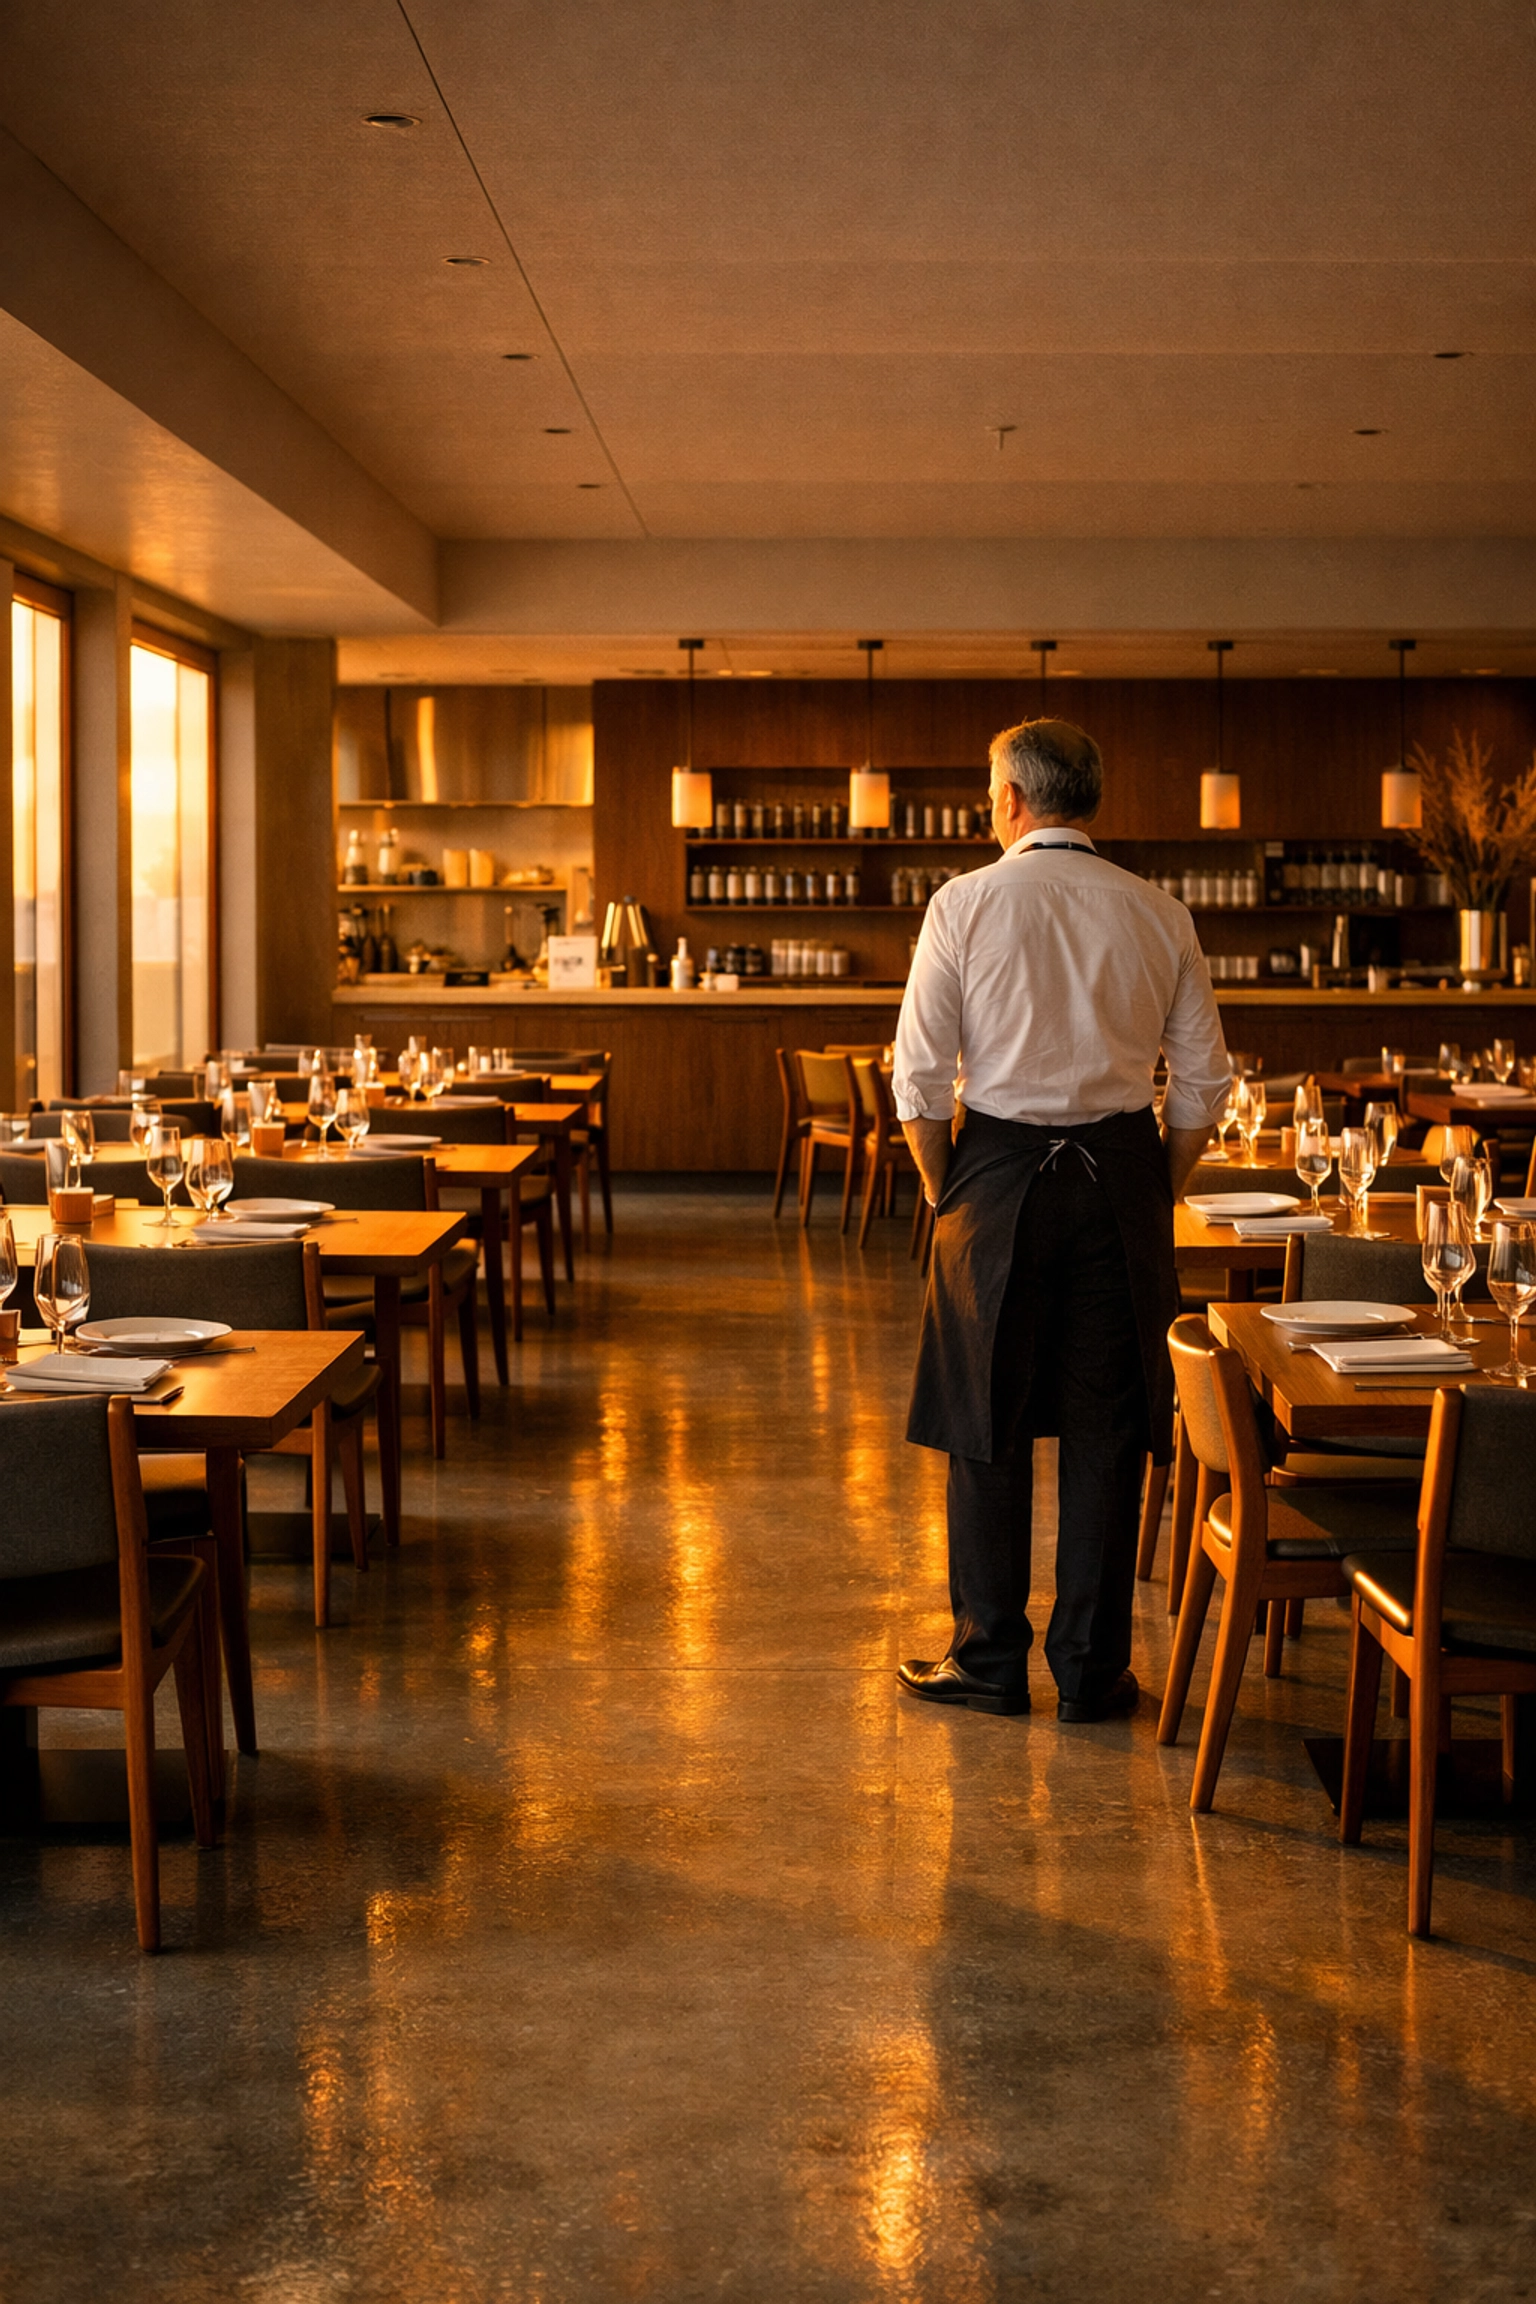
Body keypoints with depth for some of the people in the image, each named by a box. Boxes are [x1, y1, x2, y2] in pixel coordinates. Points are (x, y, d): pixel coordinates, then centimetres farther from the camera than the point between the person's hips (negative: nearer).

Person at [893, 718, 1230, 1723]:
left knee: (988, 1424, 9)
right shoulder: (1159, 915, 3)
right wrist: (1157, 1193, 13)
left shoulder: (966, 903, -5)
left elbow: (921, 1078, -7)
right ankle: (1092, 1668, 14)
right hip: (1122, 1171, 2)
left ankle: (991, 1659, 17)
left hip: (999, 1169, -2)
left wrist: (945, 1190, 5)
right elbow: (1204, 1085, 3)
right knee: (1105, 1427, 8)